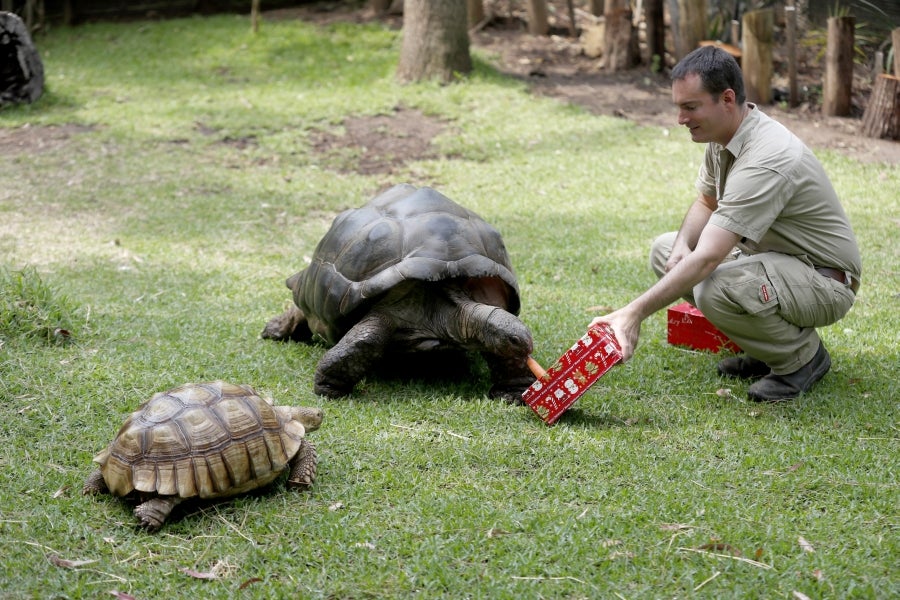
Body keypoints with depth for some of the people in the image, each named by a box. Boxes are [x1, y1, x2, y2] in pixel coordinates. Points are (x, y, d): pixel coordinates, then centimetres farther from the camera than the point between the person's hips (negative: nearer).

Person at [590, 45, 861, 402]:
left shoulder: (764, 159, -31)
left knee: (715, 288, -35)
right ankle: (767, 347, 9)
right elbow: (707, 202, 17)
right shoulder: (723, 135, -1)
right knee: (664, 250, 5)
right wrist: (682, 246, -6)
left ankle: (803, 355, -6)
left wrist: (634, 313, -38)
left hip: (824, 281, -10)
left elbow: (706, 259, -37)